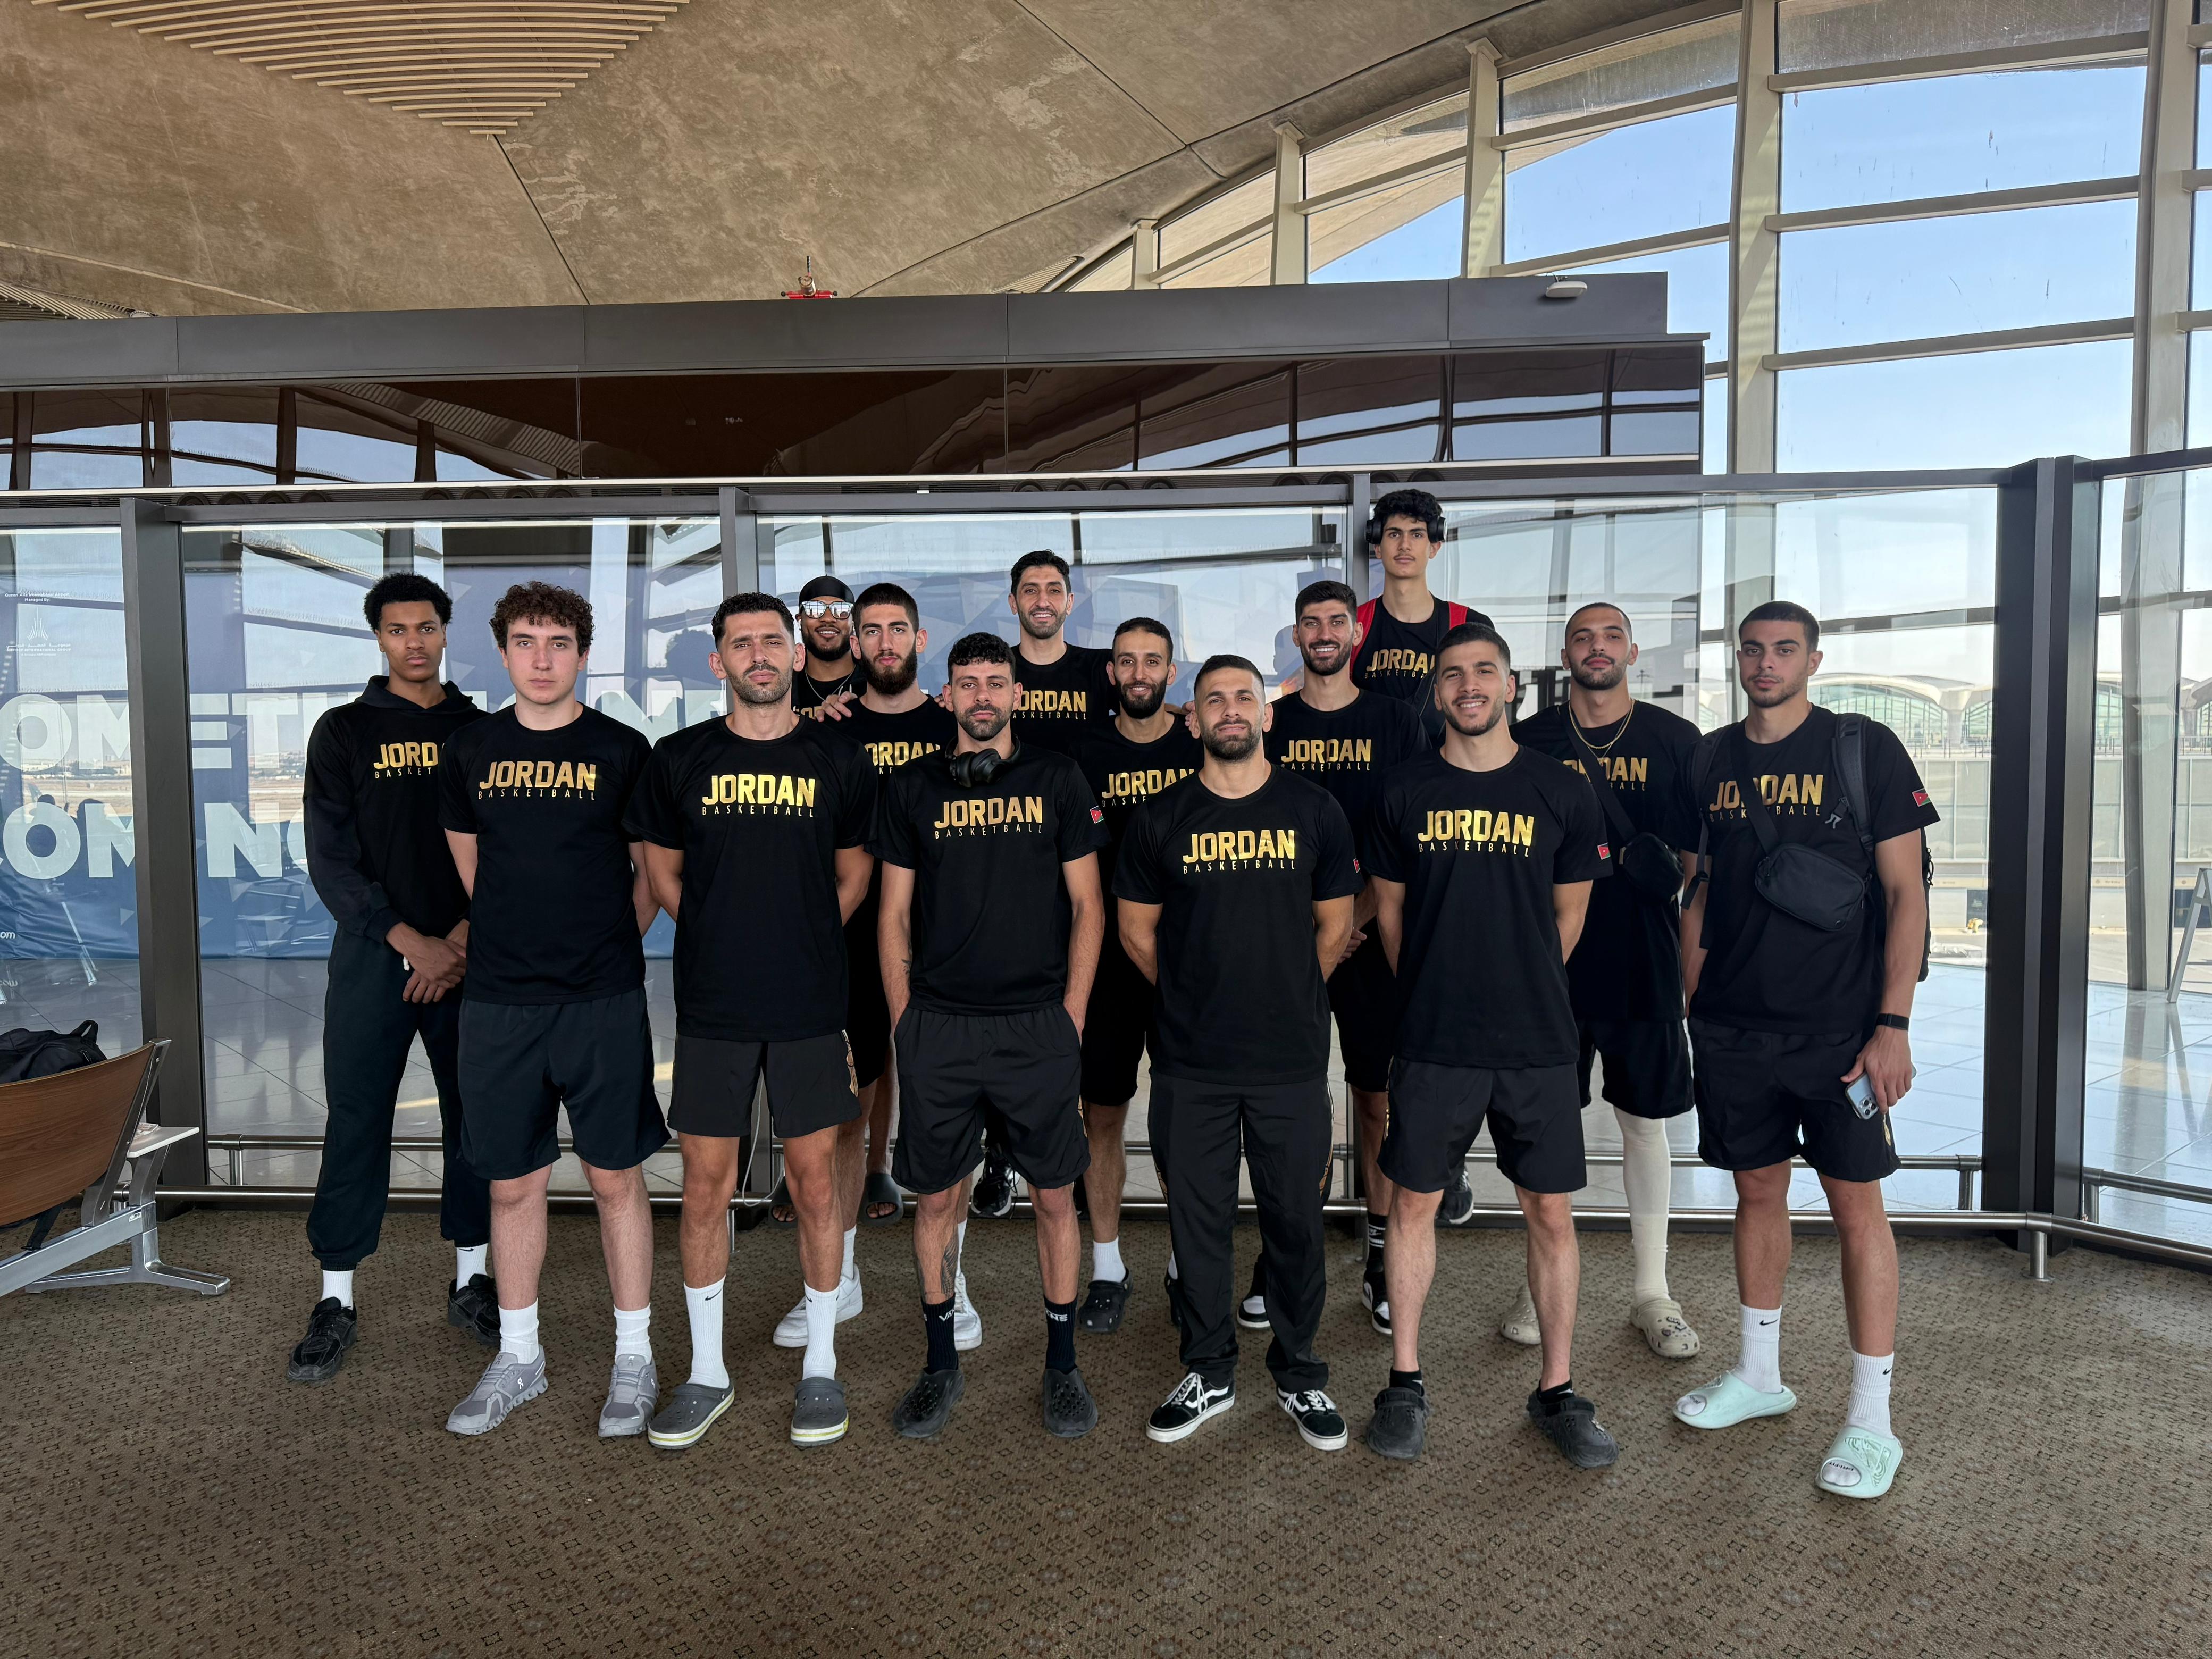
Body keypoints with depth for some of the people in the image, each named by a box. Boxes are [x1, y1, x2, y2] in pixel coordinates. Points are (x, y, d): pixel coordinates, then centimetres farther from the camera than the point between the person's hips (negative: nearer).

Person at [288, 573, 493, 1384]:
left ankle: (472, 1283, 21)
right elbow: (331, 859, -3)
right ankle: (336, 1301, 16)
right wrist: (410, 941, -12)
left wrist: (464, 938, -9)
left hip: (469, 957, 1)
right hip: (372, 955, -1)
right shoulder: (344, 732, 5)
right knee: (356, 1125, 3)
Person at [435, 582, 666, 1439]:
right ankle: (518, 1356, 28)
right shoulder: (469, 750, 7)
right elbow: (471, 868, 18)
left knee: (616, 1177, 6)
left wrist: (608, 944, 5)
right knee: (513, 1182, 11)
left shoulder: (622, 750, -1)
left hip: (604, 999, -2)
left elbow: (652, 873, 6)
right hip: (498, 1002, 3)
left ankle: (634, 1357, 19)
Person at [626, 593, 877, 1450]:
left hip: (811, 1003, 0)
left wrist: (803, 938, 3)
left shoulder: (838, 762, 3)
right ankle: (707, 1372, 24)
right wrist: (719, 941, 4)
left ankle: (820, 1367, 23)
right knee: (706, 1189, 7)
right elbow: (661, 870, 12)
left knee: (816, 1185, 6)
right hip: (711, 1005, 1)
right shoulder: (679, 758, 3)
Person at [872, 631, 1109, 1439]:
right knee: (937, 1196, 8)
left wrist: (1072, 1012, -2)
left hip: (1039, 1024, 0)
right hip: (937, 1028, 1)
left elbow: (1086, 904, 5)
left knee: (1054, 1194, 6)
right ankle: (941, 1362, 25)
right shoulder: (911, 786, 7)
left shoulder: (1057, 779, 4)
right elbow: (895, 912, 8)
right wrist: (902, 1020, 2)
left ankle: (1062, 1363, 23)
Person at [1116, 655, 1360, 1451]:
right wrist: (1199, 998, 9)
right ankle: (1208, 1372, 28)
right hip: (1190, 1063, 1)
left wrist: (1287, 999, 10)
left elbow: (1336, 926, 8)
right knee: (1198, 1219, 10)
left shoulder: (1314, 810, 1)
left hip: (1292, 1060, 0)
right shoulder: (1161, 817, 1)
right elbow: (1137, 928, 9)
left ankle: (1299, 1372, 29)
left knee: (1295, 1218, 9)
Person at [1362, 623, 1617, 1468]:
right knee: (1414, 1205, 7)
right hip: (1432, 1043, 0)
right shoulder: (1405, 791, 2)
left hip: (1537, 1045, 0)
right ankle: (1405, 1382, 23)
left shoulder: (1563, 792, 1)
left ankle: (1557, 1390, 24)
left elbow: (1567, 915, 10)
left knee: (1551, 1214, 7)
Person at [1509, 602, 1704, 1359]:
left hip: (1644, 960, 0)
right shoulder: (1530, 740, 4)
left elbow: (1701, 855, 5)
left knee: (1645, 1121, 10)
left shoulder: (1675, 740, 3)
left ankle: (1652, 1291, 23)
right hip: (1550, 957, 0)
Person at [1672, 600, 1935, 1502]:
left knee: (1856, 1202, 1)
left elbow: (1905, 893, -5)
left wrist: (1893, 1023, -12)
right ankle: (1758, 1373, 29)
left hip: (1839, 1024, -4)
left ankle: (1871, 1420, 11)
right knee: (1758, 1189, 14)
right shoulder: (1710, 761, 7)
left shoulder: (1865, 749, -4)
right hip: (1733, 1024, 4)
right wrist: (1693, 1008, 9)